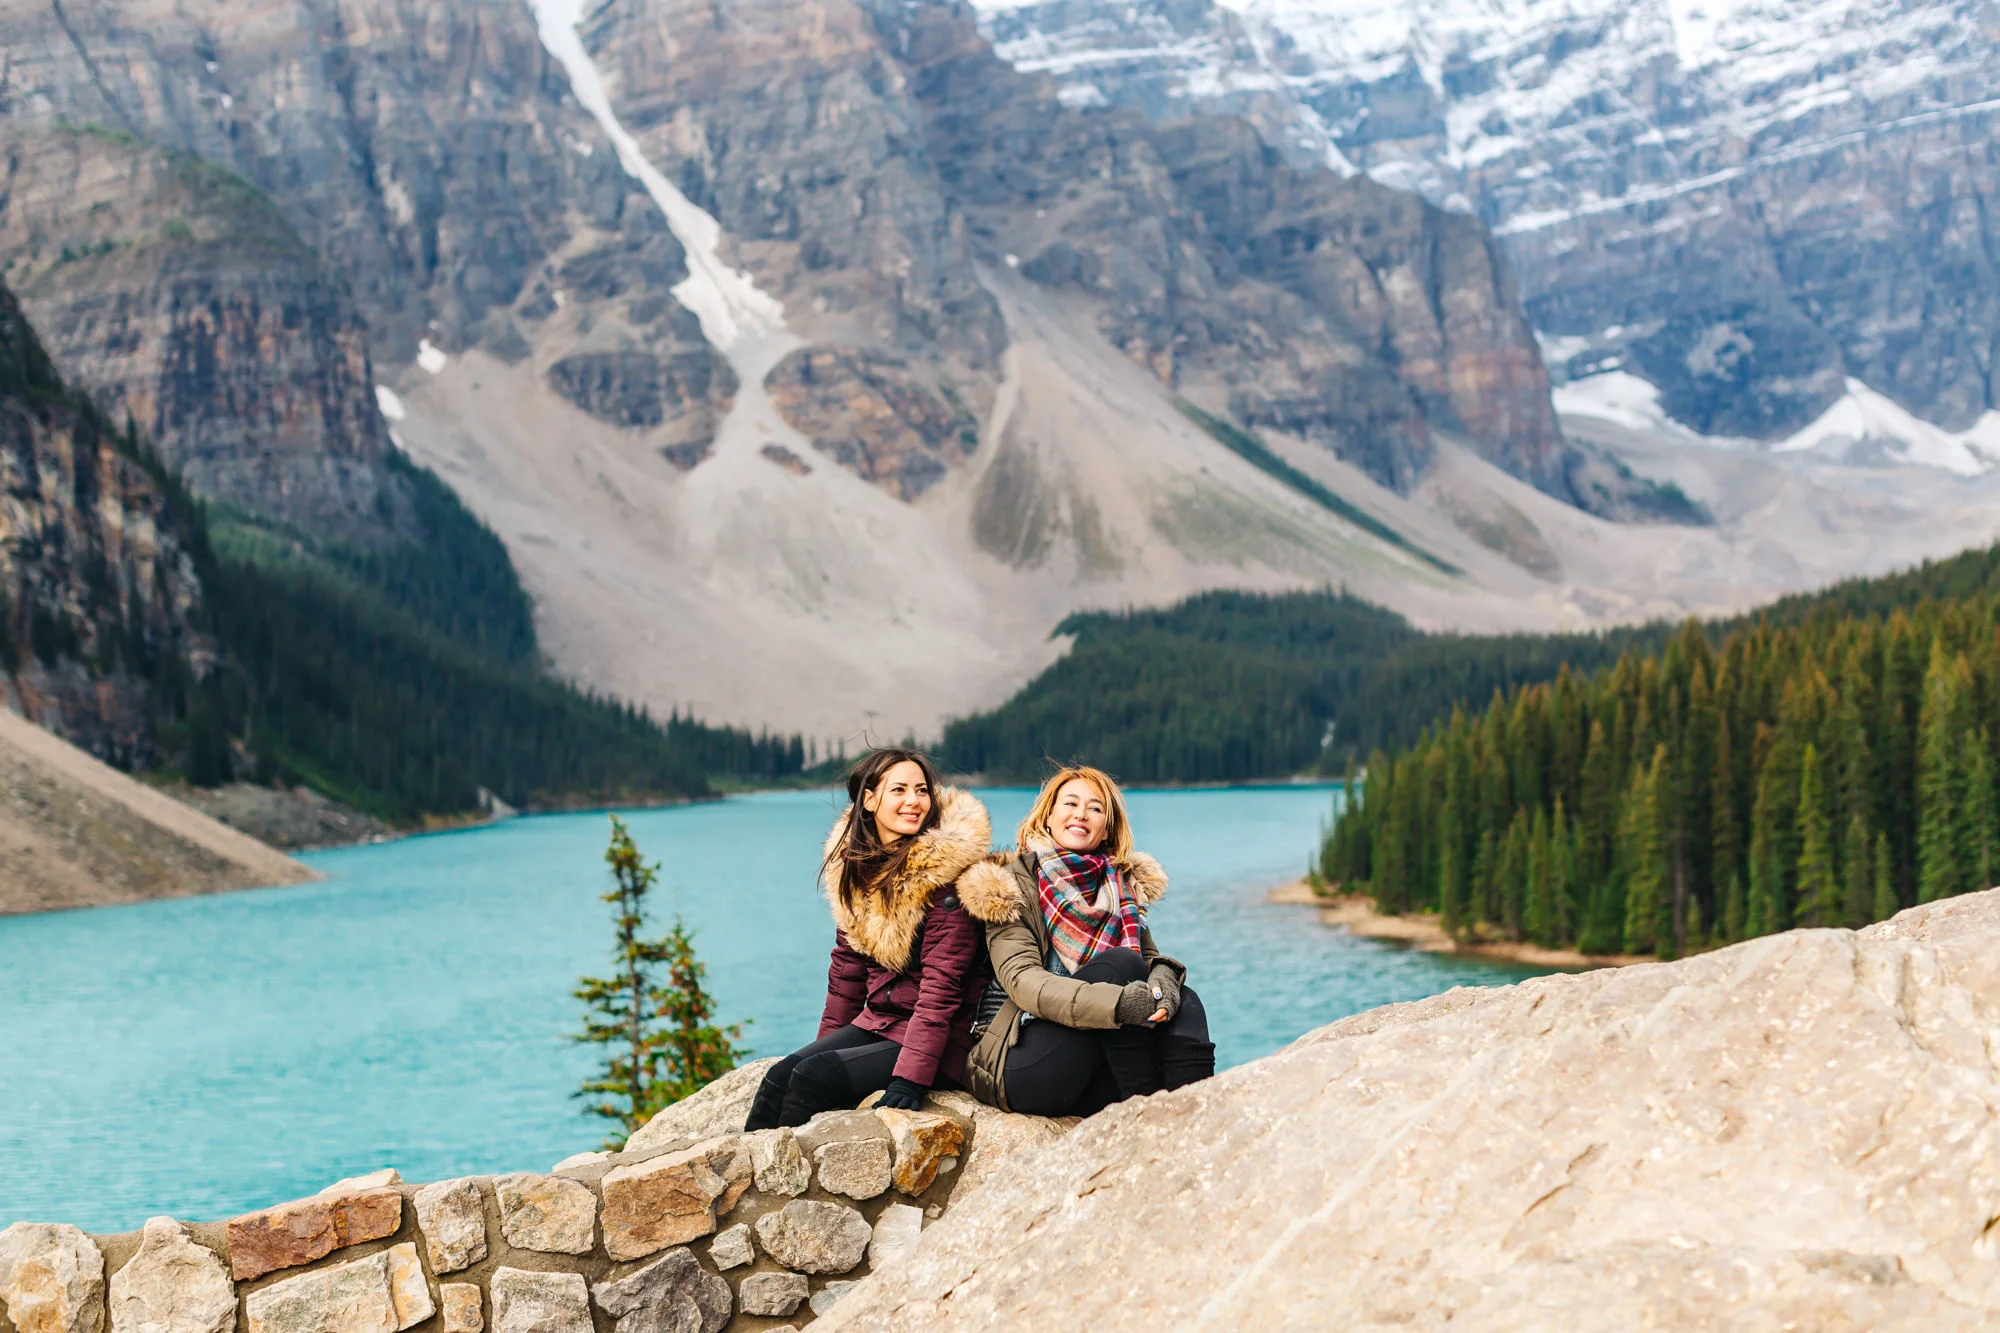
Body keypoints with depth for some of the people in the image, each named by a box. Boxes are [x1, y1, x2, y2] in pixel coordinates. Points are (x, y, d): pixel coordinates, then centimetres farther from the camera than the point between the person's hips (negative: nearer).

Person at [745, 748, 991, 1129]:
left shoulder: (942, 872, -15)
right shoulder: (856, 863, 7)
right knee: (782, 1074, -16)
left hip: (936, 1041, -6)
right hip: (876, 1023, 6)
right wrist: (828, 1046, 12)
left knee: (813, 1076, -23)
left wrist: (911, 1077, -26)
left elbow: (941, 986, -19)